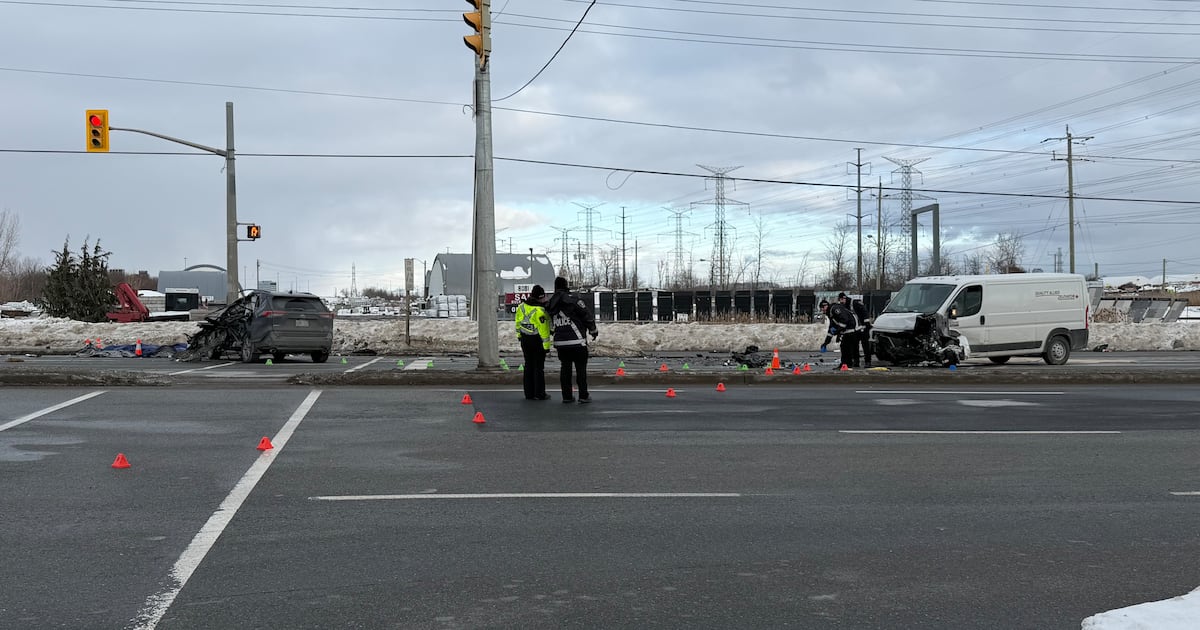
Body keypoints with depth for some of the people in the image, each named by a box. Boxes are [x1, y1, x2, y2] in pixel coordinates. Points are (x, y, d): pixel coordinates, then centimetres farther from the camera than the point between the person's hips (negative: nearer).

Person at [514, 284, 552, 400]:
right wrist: (546, 346, -14)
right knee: (539, 367, 2)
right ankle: (539, 394, 4)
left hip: (525, 340, 6)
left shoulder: (521, 307, 1)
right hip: (537, 341, -6)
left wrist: (519, 335, 26)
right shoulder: (539, 311, -21)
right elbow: (543, 330, -19)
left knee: (528, 366, 12)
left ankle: (529, 393, 14)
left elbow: (518, 321, 13)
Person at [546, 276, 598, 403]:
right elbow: (587, 314, -7)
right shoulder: (573, 299, -11)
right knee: (581, 368, 1)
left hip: (560, 341, 6)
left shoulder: (551, 304, 8)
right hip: (577, 341, -6)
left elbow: (552, 324, 15)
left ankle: (566, 396, 10)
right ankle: (583, 395, -1)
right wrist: (593, 330, 5)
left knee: (565, 368, 11)